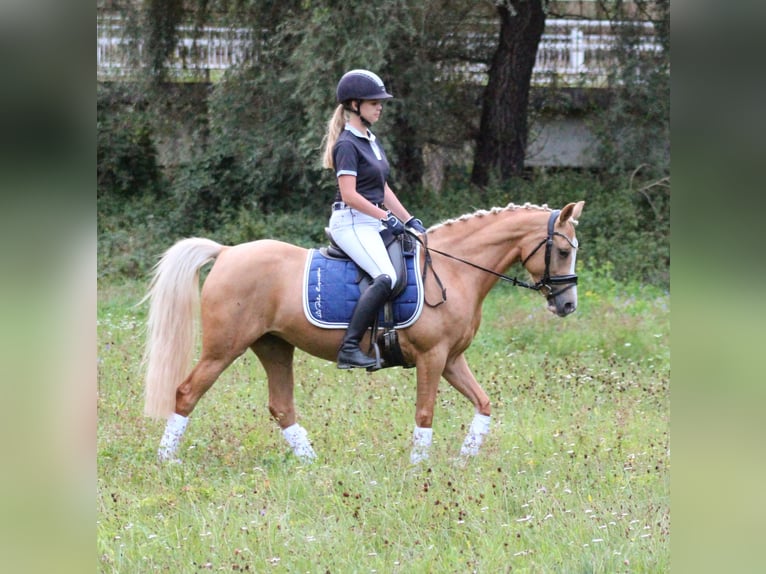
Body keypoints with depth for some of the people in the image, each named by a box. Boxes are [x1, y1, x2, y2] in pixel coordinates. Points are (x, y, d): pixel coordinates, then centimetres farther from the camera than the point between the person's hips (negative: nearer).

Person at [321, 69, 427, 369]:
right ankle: (349, 348, -32)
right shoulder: (347, 145, -11)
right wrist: (387, 217, -18)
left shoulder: (372, 142, 18)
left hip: (373, 223, 10)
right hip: (352, 223, -10)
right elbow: (349, 194, -18)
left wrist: (409, 220, 12)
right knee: (386, 277, -29)